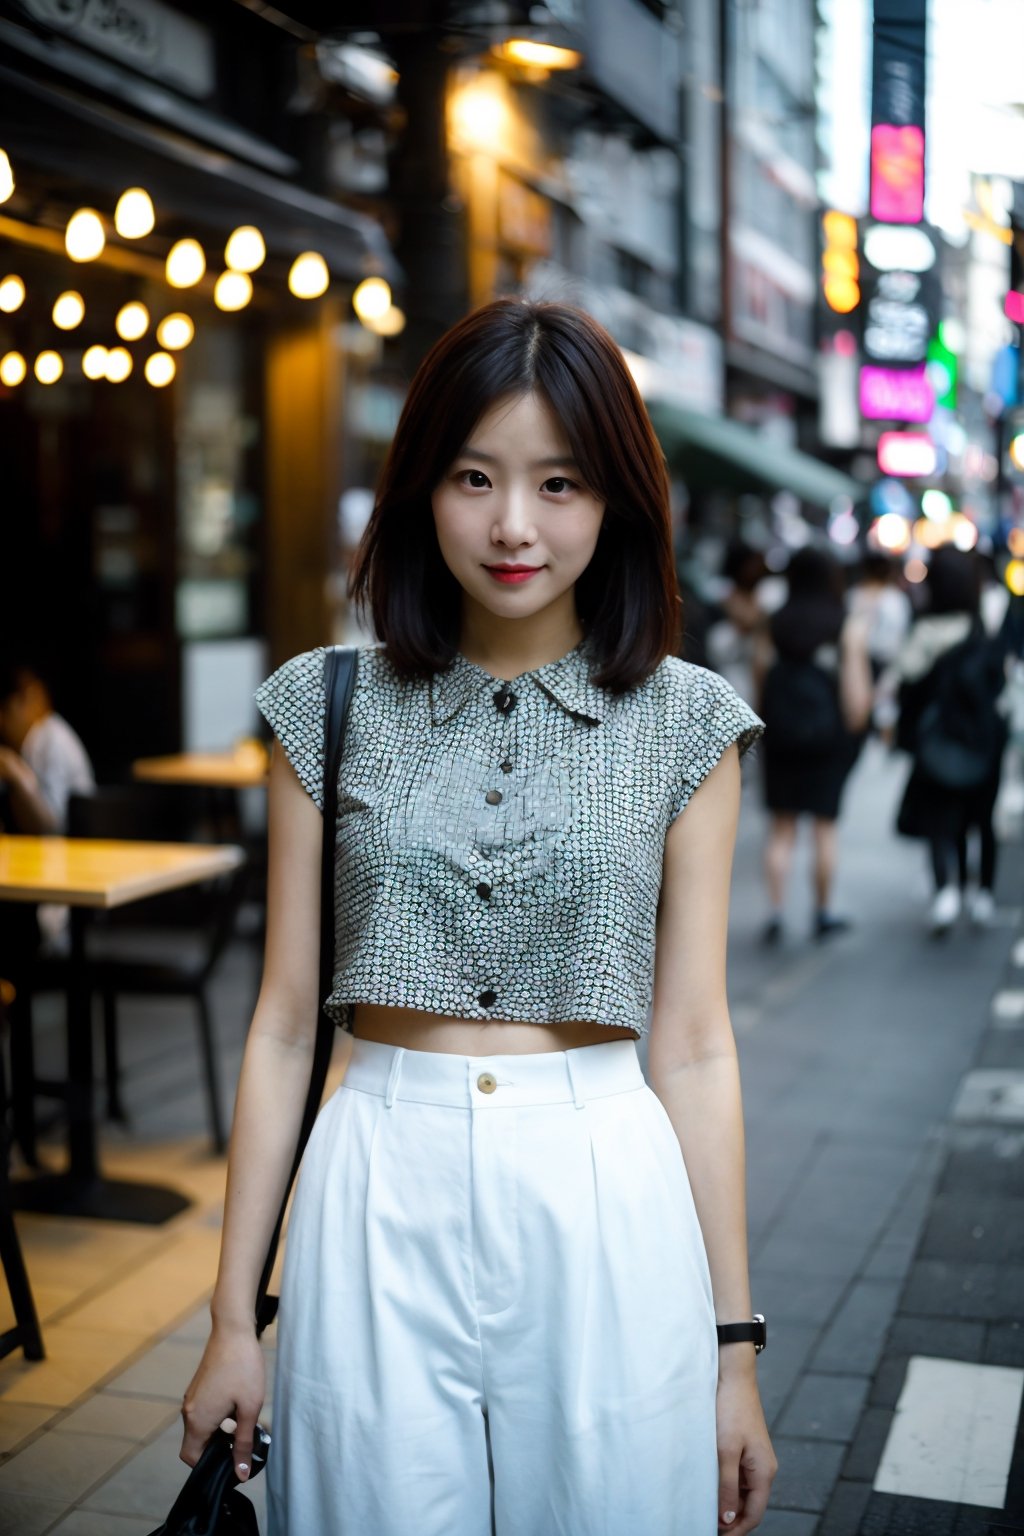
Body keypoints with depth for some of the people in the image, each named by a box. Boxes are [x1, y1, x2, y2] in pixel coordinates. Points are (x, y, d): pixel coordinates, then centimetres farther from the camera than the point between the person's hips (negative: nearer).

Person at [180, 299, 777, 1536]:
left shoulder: (683, 722, -1)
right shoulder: (331, 705, 0)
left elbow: (692, 1044, 1)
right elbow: (283, 1024, 3)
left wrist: (733, 1345, 2)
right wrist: (234, 1317, 4)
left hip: (604, 1205, 0)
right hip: (380, 1201, 0)